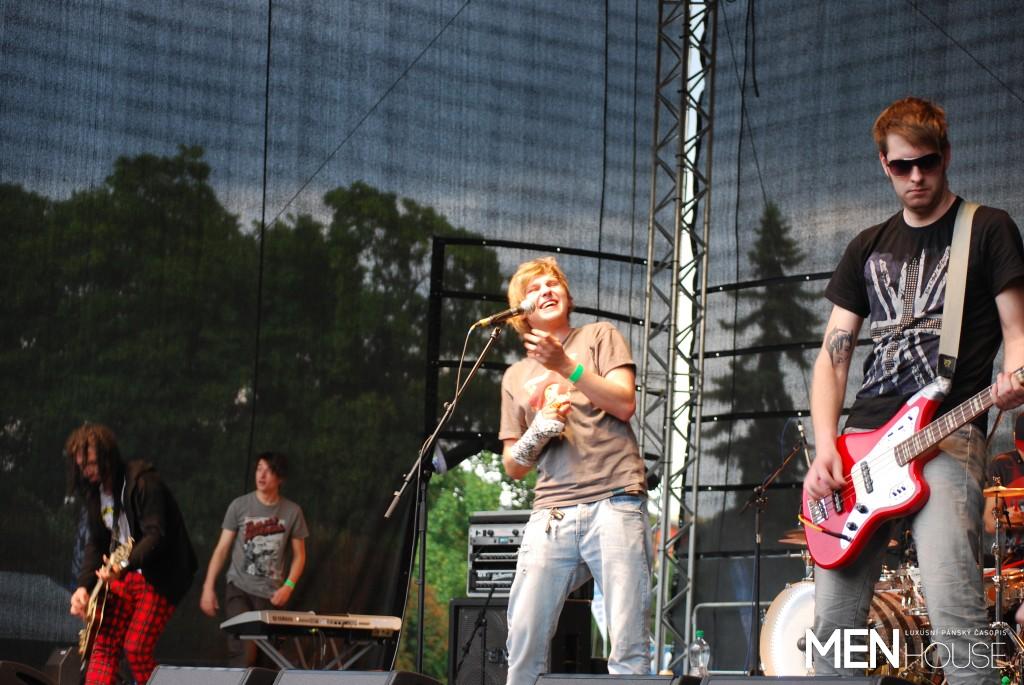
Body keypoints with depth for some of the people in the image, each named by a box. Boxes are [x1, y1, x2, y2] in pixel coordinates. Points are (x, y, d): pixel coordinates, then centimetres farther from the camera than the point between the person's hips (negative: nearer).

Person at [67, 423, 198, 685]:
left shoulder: (142, 481, -18)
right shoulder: (94, 490, 7)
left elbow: (156, 535, -26)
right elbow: (96, 542, 12)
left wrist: (124, 566, -40)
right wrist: (84, 586, -2)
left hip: (159, 575, -8)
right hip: (123, 574, 8)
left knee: (137, 648, -14)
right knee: (103, 645, -1)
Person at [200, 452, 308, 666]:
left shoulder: (292, 511, 3)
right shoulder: (239, 505, 0)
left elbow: (299, 555, 10)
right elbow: (222, 548, 2)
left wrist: (288, 586, -5)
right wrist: (208, 587, -4)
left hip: (271, 594, 2)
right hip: (239, 588, -2)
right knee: (244, 653, -18)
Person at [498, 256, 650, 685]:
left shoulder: (599, 337, 15)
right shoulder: (516, 377, 22)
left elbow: (625, 404, -1)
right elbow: (514, 467, 21)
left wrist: (566, 366, -10)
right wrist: (539, 430, 0)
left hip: (614, 503, -3)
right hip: (551, 513, 3)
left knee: (628, 647, -11)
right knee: (523, 644, -7)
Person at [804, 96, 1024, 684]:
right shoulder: (868, 248, 19)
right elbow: (834, 354, 15)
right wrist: (826, 448, 0)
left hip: (947, 436, -5)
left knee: (956, 617, -22)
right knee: (834, 620, 3)